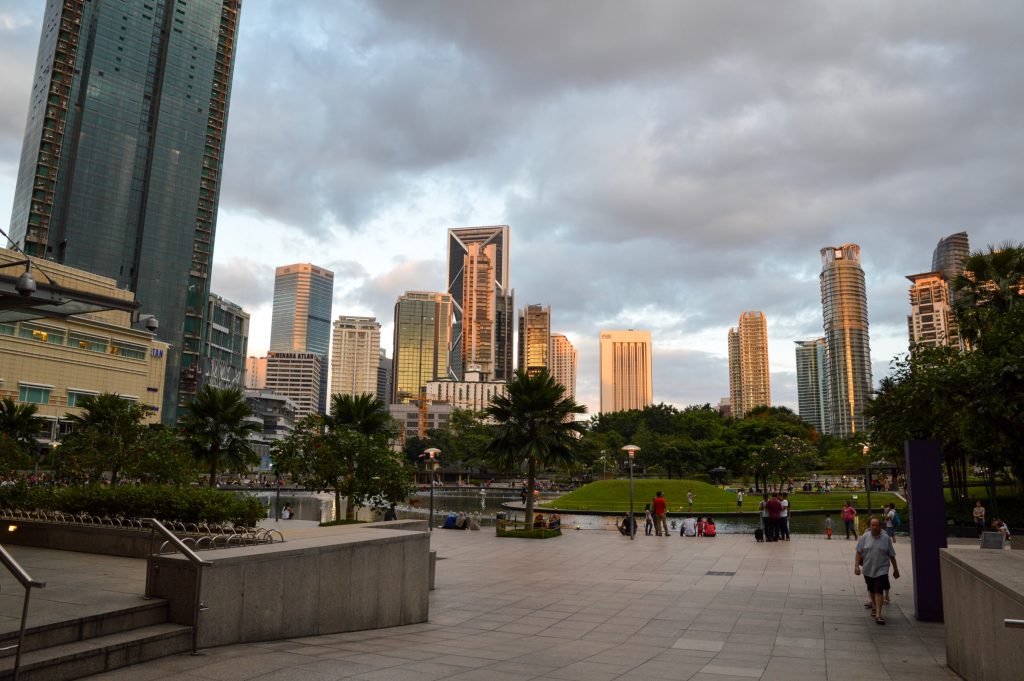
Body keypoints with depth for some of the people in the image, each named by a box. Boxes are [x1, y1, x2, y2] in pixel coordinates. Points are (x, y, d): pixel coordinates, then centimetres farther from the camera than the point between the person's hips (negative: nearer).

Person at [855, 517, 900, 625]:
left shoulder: (886, 538, -4)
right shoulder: (864, 537, -2)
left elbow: (892, 555, 3)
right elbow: (859, 553, 0)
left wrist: (895, 569, 8)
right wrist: (856, 565, -8)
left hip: (881, 570, -2)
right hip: (868, 570, 2)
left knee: (879, 591, -11)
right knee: (871, 590, 18)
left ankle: (878, 614, -11)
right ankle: (874, 604, 41)